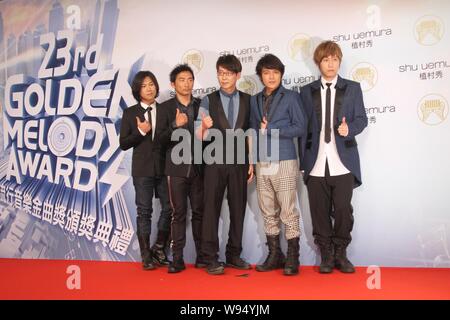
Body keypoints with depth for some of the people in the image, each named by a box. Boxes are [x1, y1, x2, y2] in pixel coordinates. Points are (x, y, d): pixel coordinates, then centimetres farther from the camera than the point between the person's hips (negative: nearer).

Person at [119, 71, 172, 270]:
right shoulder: (130, 113, 4)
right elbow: (123, 144, 1)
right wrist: (140, 132, -14)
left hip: (164, 167, 2)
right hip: (142, 169, -1)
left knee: (169, 209, 1)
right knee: (144, 211, 3)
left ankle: (159, 249, 21)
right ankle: (146, 256, 13)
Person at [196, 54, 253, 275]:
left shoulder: (247, 100, 5)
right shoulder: (208, 101, 1)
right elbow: (201, 137, -4)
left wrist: (251, 162, 3)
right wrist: (204, 127, -26)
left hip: (240, 162, 2)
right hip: (215, 162, -2)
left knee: (238, 208, 7)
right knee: (211, 208, 1)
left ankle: (234, 255, 19)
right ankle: (211, 257, 10)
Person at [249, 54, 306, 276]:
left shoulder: (290, 97, 2)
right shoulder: (254, 100, 16)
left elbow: (300, 127, -5)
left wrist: (271, 129, -9)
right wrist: (258, 132, 0)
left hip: (284, 162, -4)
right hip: (262, 164, 5)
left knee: (288, 212, -3)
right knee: (268, 213, 8)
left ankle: (292, 259, 6)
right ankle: (274, 255, 19)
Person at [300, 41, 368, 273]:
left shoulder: (352, 88, 11)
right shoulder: (307, 92, 12)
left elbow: (361, 119, 7)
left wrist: (349, 129, -15)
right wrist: (303, 158, 5)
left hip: (343, 161, -1)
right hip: (316, 162, 1)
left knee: (343, 209, -3)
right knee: (320, 211, 4)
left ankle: (340, 254, 16)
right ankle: (326, 255, 18)